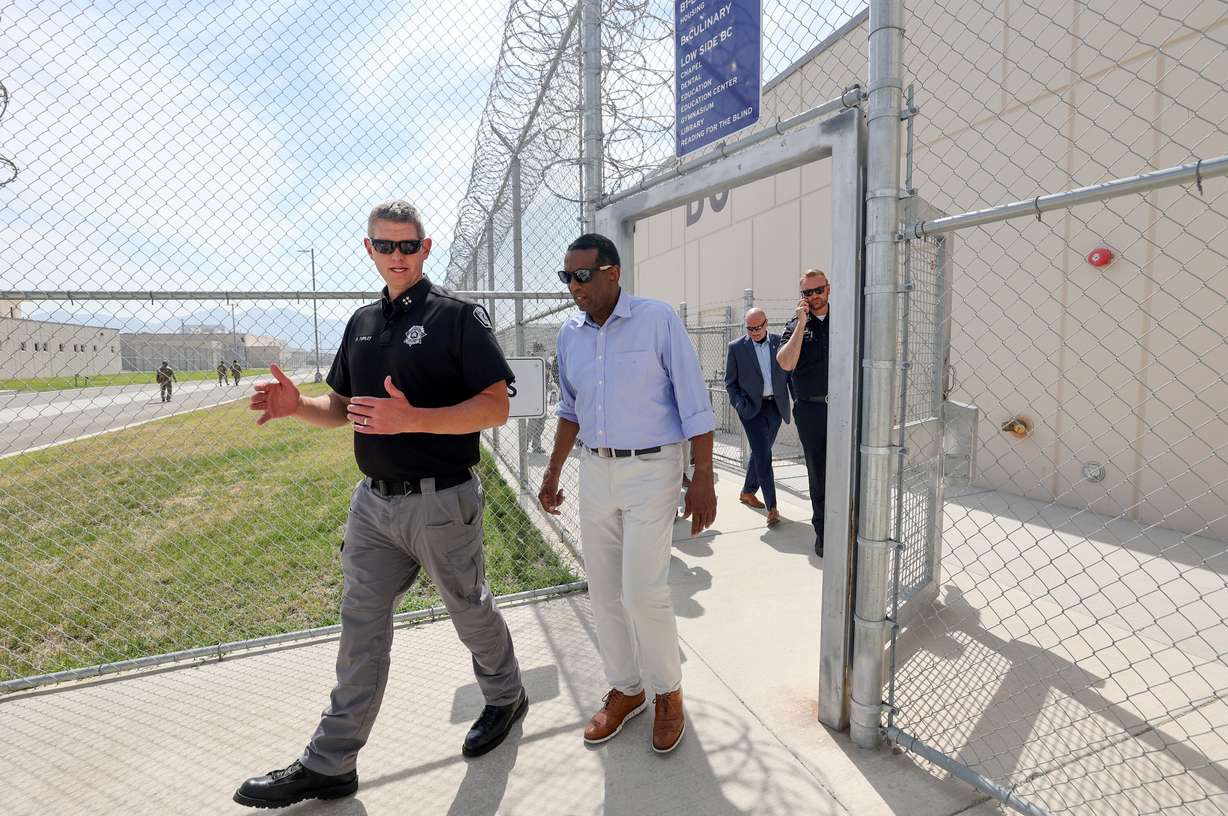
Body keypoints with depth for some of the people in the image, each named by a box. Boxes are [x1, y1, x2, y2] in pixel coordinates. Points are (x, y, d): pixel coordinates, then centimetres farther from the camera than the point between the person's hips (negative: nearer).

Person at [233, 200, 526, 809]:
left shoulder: (457, 316, -10)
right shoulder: (362, 323, 12)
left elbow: (496, 407, -17)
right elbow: (343, 408, 18)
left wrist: (413, 419, -28)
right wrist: (297, 406, -4)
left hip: (441, 502, -6)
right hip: (373, 501, 6)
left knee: (470, 611, 13)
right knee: (360, 626, 12)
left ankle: (506, 697, 40)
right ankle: (330, 764, 27)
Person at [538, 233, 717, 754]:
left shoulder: (658, 320, -10)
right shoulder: (570, 333, 5)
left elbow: (694, 403, -10)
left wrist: (702, 478, -13)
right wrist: (553, 472, 15)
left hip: (651, 470, -5)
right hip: (595, 471, 5)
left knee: (643, 592, -6)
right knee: (604, 590, 10)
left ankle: (668, 694, 21)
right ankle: (625, 690, 30)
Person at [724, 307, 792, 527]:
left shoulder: (780, 342, 5)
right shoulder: (736, 347, -2)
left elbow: (790, 372, 10)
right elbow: (730, 382, 2)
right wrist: (740, 405, -10)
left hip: (775, 406, 4)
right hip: (752, 408, -3)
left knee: (760, 453, 15)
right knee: (763, 456, -11)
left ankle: (747, 492, 34)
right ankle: (772, 506, -6)